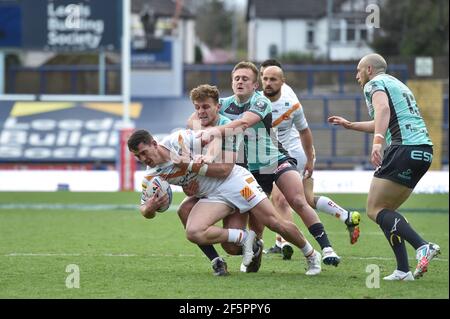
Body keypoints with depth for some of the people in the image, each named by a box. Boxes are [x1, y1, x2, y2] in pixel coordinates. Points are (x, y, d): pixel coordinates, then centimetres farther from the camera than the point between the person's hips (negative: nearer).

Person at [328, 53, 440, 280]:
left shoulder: (374, 83, 2)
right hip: (425, 151, 9)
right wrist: (350, 125, 52)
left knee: (375, 210, -5)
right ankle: (403, 270, 2)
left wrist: (377, 142, -34)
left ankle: (422, 246, -23)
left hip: (404, 149, -9)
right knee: (387, 211, 13)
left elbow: (383, 109, -20)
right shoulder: (398, 85, 30)